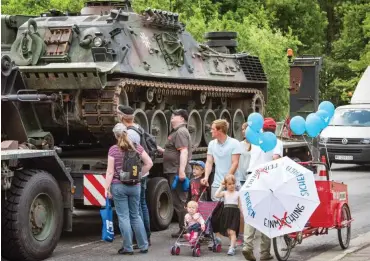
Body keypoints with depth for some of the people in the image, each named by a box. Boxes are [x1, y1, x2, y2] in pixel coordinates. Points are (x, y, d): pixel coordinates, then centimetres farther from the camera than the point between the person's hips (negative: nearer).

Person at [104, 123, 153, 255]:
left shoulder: (113, 150, -7)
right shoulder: (137, 147, 3)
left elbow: (110, 171, -9)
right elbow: (149, 163, 2)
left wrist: (107, 187, -6)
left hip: (119, 186, -4)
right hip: (135, 186, 4)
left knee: (123, 217, 1)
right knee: (135, 215, 14)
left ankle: (128, 248, 2)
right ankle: (144, 246, 15)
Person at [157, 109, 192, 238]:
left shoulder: (181, 132, -12)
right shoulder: (177, 132, 21)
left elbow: (184, 151, -23)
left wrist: (181, 170, -30)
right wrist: (162, 150, 22)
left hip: (177, 172, -11)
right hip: (174, 172, 11)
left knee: (179, 201, -7)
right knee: (179, 201, 14)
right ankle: (184, 229, 18)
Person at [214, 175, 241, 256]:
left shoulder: (237, 193, 6)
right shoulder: (224, 193, 7)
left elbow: (240, 205, 9)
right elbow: (216, 195, -12)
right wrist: (221, 187, -5)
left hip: (235, 213, -2)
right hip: (226, 212, 2)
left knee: (232, 231, -10)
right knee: (228, 231, 5)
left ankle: (232, 248, -13)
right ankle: (233, 243, 25)